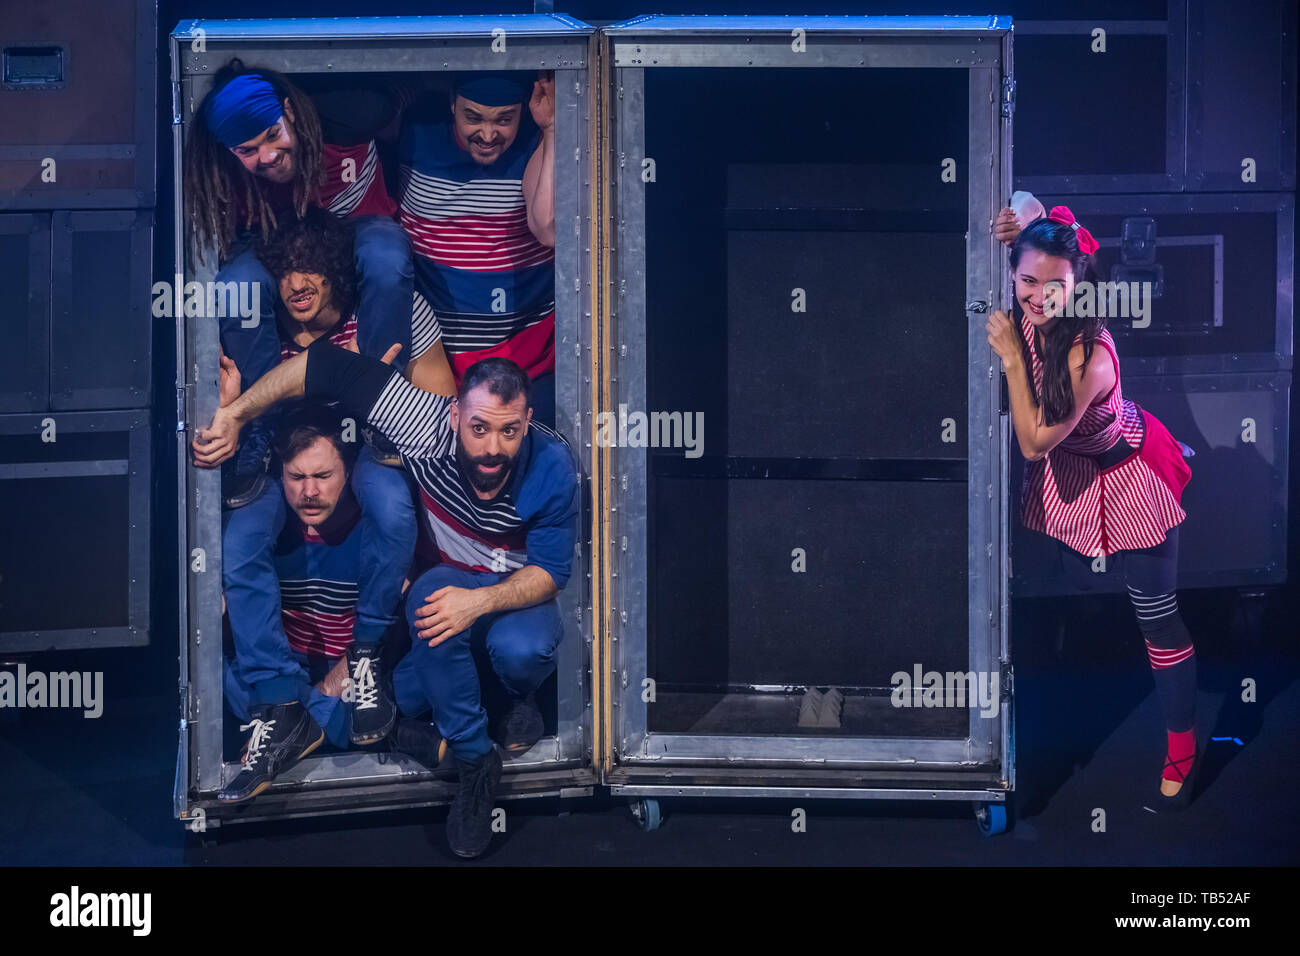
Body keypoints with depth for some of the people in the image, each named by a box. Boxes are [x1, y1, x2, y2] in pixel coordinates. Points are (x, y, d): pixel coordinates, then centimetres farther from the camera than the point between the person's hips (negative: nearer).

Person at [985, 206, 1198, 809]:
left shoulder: (1090, 356, -36)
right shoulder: (1024, 322, -19)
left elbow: (1034, 442, -30)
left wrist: (1012, 358, -30)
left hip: (1127, 475, -7)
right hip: (1068, 473, 7)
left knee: (1157, 618, 2)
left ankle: (1182, 751, 15)